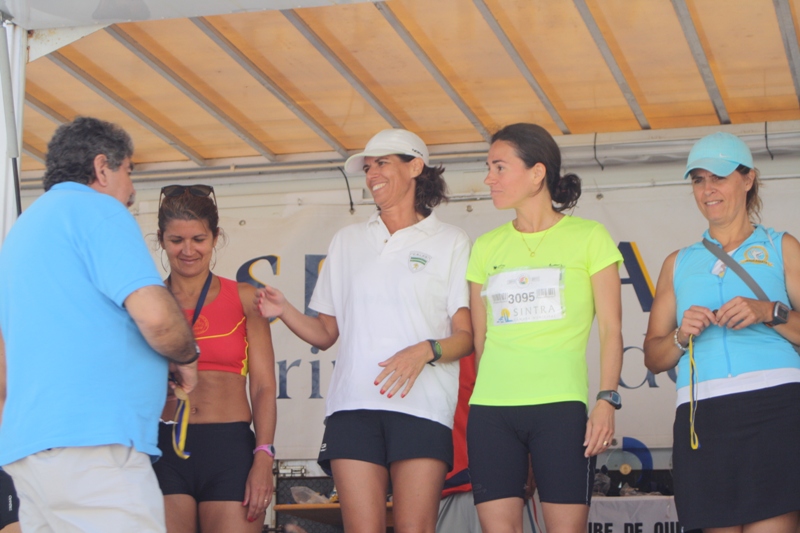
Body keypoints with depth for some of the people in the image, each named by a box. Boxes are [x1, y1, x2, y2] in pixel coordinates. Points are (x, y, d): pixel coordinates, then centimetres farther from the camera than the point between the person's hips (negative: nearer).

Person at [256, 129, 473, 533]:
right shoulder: (347, 242, 20)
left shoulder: (450, 242, 10)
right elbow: (325, 333, 18)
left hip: (423, 405, -3)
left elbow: (466, 336, 3)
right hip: (353, 404, 3)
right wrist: (284, 311, 0)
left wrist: (425, 352, -16)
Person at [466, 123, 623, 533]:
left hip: (561, 406, -3)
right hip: (490, 407, 3)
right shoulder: (487, 247, 15)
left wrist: (607, 399, -8)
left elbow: (610, 330, 2)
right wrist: (477, 402, 12)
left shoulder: (588, 237, 5)